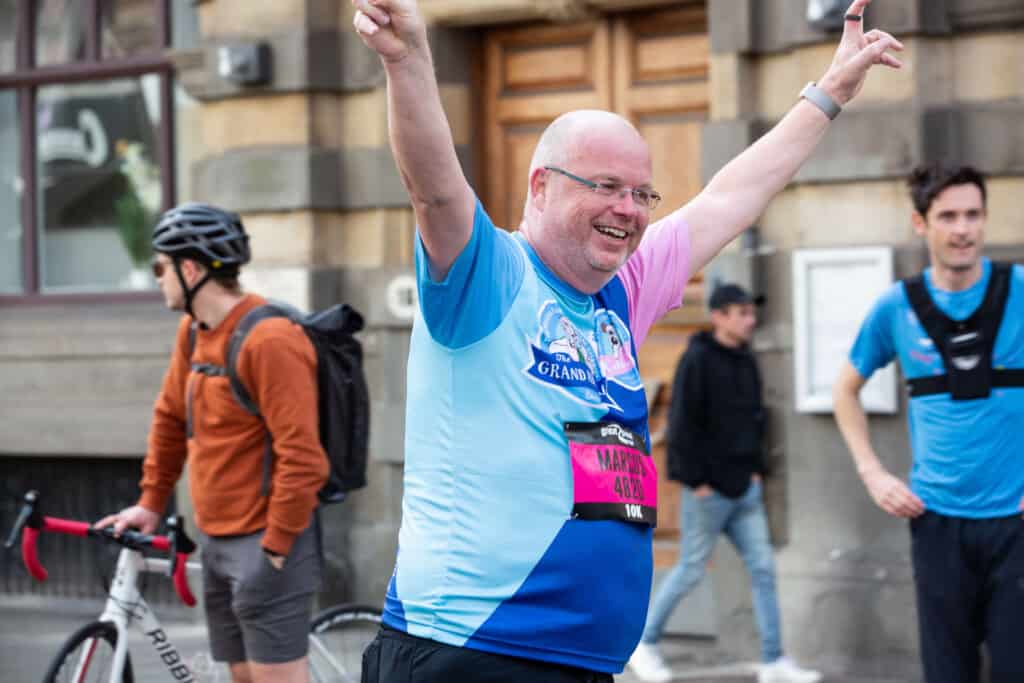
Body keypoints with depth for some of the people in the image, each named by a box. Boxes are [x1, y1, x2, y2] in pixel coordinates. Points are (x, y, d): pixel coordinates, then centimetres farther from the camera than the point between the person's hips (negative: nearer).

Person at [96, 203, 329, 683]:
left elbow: (303, 459, -22)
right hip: (217, 538, 9)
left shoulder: (269, 340, -20)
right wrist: (151, 501, 21)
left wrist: (275, 545, -18)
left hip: (265, 542, -9)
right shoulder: (193, 332, 8)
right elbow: (171, 417, 21)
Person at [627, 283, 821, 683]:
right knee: (691, 570, 2)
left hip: (744, 488, 7)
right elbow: (682, 424, -16)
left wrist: (755, 468, 11)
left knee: (763, 568, 3)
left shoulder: (746, 361, 10)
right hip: (708, 489, -7)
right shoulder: (697, 360, -13)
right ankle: (645, 644, 19)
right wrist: (696, 480, -17)